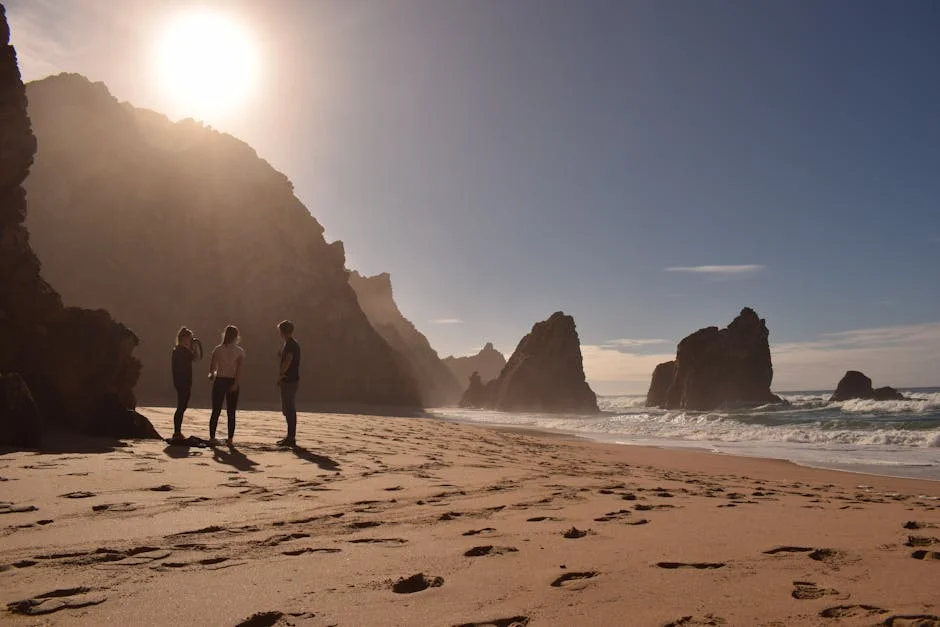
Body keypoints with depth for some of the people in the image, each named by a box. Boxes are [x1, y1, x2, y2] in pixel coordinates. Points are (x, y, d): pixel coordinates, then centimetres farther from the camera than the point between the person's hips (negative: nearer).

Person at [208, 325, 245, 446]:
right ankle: (230, 439, 4)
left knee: (216, 412, 9)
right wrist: (236, 384, -12)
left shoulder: (217, 349, 0)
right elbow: (239, 369, -11)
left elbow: (212, 367, -2)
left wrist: (212, 374, 19)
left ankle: (212, 437, 8)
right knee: (231, 413, 5)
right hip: (232, 382, -1)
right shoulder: (240, 351, -2)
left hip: (219, 381, 1)